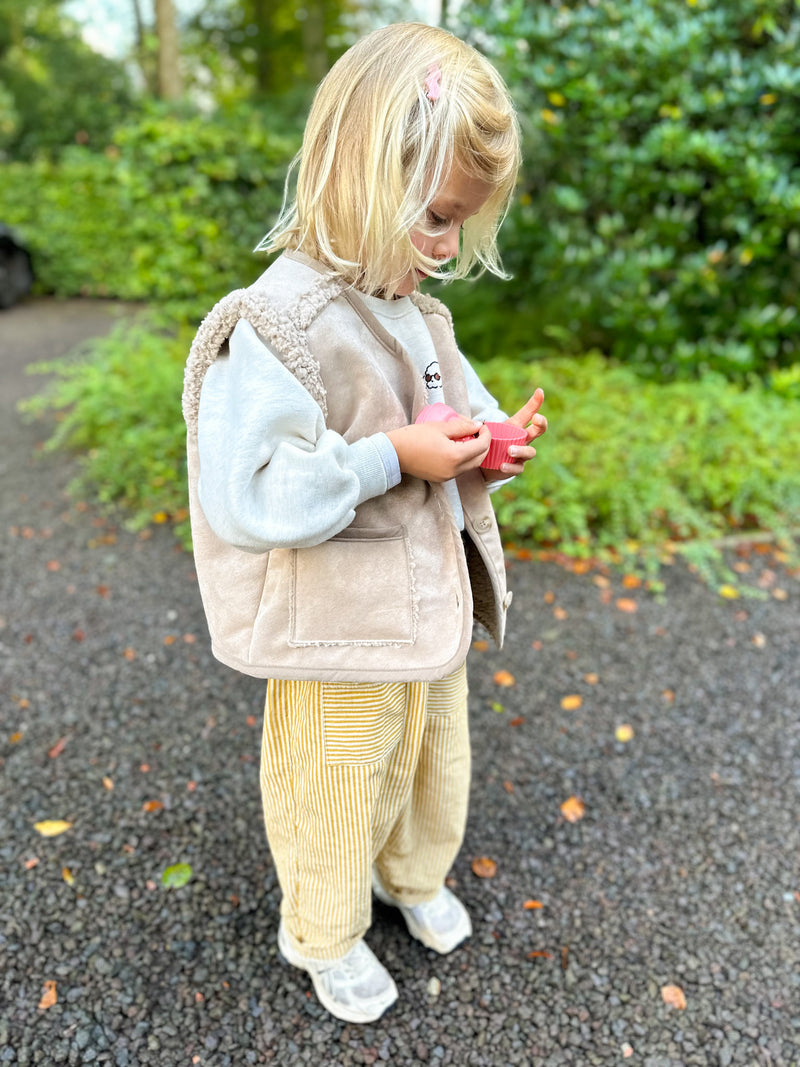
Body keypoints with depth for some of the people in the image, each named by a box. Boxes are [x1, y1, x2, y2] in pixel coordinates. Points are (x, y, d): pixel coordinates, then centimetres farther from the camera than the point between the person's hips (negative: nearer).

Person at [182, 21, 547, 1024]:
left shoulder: (415, 309, 4)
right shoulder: (280, 324, -24)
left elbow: (457, 400, 20)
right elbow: (241, 497, -28)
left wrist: (490, 441, -3)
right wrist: (392, 459, -28)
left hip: (434, 603, 8)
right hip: (341, 638, -8)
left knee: (434, 762, 27)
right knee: (339, 790, 16)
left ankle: (414, 875, 58)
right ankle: (324, 937, 46)